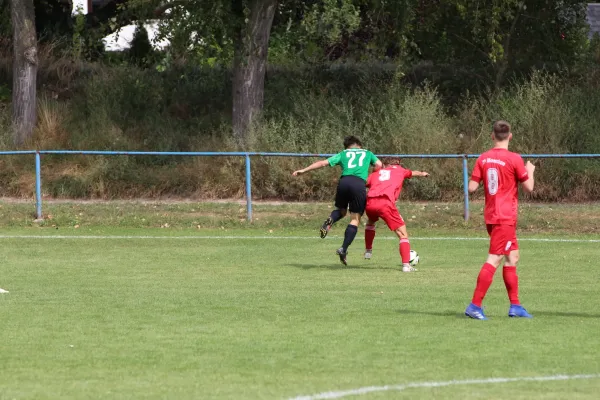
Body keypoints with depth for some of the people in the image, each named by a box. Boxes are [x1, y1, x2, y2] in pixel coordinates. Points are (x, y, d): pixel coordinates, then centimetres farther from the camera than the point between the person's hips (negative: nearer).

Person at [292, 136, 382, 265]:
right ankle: (344, 249, -9)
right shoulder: (367, 153, 27)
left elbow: (323, 163, 20)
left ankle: (330, 220, -11)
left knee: (341, 210, 25)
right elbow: (378, 165, 11)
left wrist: (304, 170, 24)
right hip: (360, 184, -2)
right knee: (355, 219, 5)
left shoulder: (343, 154, 26)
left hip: (344, 181, 2)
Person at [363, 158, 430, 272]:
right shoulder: (399, 170, 28)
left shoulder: (376, 174, 31)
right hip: (386, 203, -4)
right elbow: (413, 173, 49)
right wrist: (422, 174, 68)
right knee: (402, 234, 3)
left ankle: (368, 251, 41)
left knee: (371, 221, 40)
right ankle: (406, 265, -11)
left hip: (369, 202, 4)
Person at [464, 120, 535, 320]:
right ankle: (475, 305, -12)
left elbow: (472, 187, 2)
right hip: (505, 217, -7)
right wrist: (530, 171, 12)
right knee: (494, 259, -7)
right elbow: (529, 187, -6)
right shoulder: (514, 159, -12)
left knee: (512, 257, 14)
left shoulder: (483, 159, 4)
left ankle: (515, 305, 16)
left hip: (491, 215, 7)